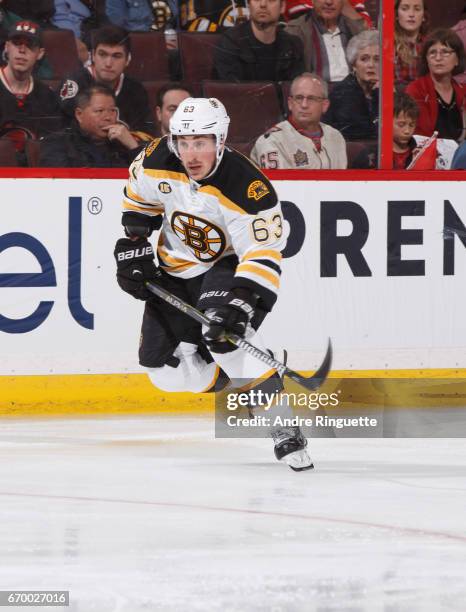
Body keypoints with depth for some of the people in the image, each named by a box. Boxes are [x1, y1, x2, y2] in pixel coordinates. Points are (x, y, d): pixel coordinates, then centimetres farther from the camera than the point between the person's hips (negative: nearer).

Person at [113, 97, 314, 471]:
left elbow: (263, 256, -31)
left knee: (223, 331, -34)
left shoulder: (247, 188, -30)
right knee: (164, 365, -1)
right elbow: (138, 202, 7)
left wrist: (240, 301, -43)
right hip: (177, 269, 6)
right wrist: (133, 250, 3)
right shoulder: (158, 161, -15)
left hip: (232, 264, -6)